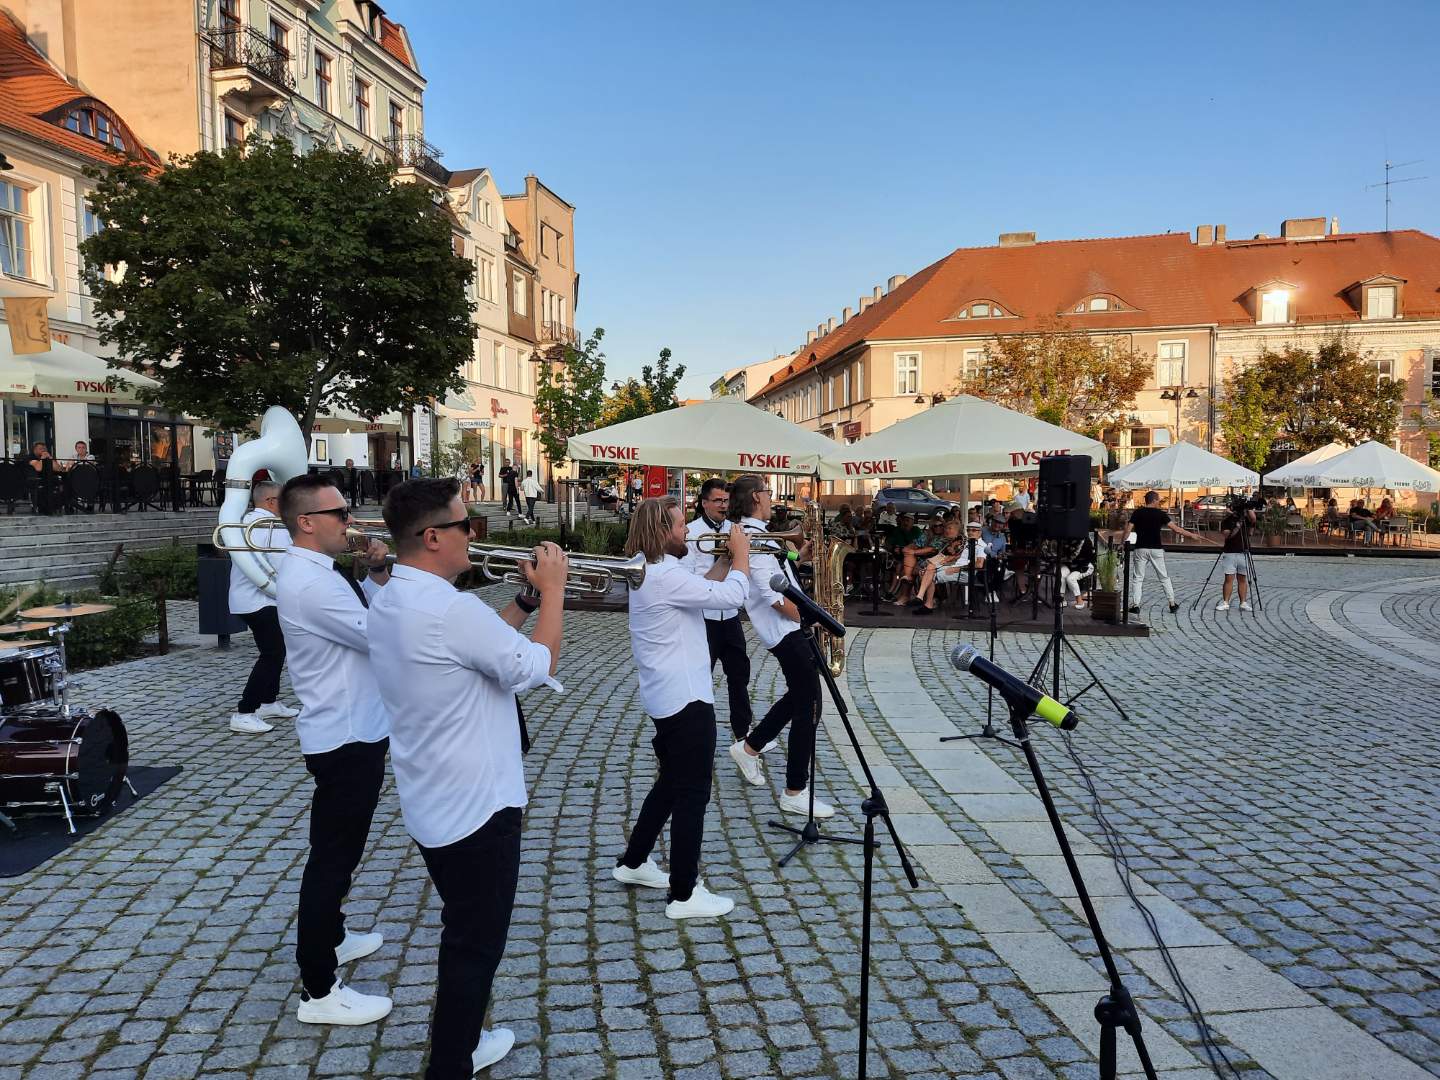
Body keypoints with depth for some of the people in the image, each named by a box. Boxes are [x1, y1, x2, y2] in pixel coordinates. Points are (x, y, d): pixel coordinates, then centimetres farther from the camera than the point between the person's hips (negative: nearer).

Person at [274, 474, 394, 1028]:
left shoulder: (317, 572, 11)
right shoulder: (309, 582, -24)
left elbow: (367, 625, 13)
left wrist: (377, 578, -1)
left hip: (353, 732, 11)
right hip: (345, 739, -11)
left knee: (338, 850, 24)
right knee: (333, 856, -2)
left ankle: (329, 937, 42)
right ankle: (319, 992, 7)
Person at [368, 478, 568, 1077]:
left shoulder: (390, 601, 3)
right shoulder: (448, 607, -28)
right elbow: (538, 666, -21)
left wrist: (526, 596, 7)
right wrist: (553, 590, -10)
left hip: (430, 804, 10)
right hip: (476, 807, -10)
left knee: (463, 932, 26)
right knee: (476, 945, 8)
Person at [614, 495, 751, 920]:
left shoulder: (651, 571, 11)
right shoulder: (665, 575, -22)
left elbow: (702, 590, 19)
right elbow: (732, 595, -25)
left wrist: (724, 559, 8)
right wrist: (741, 552, -11)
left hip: (667, 697, 11)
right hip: (685, 699, -11)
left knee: (672, 783, 23)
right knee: (693, 793, -2)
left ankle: (633, 862, 33)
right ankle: (684, 894, 7)